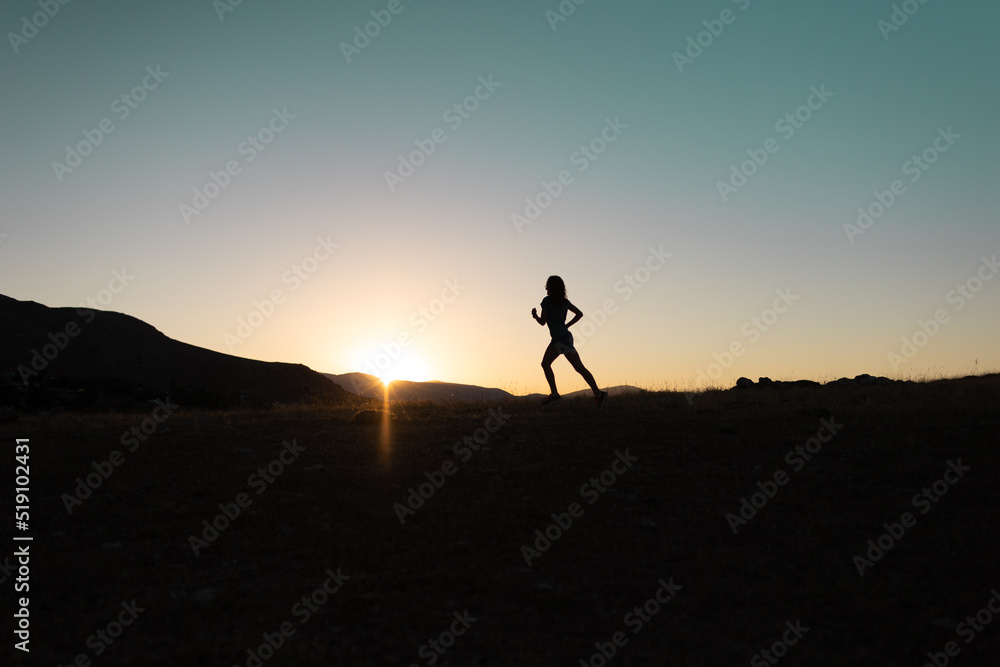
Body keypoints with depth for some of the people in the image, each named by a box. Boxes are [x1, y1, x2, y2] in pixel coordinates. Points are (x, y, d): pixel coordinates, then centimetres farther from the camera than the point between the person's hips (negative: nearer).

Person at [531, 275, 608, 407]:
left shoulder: (547, 301, -6)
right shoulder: (564, 302, 13)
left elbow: (542, 322, -6)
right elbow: (579, 314, 13)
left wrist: (535, 315, 14)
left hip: (563, 338, -8)